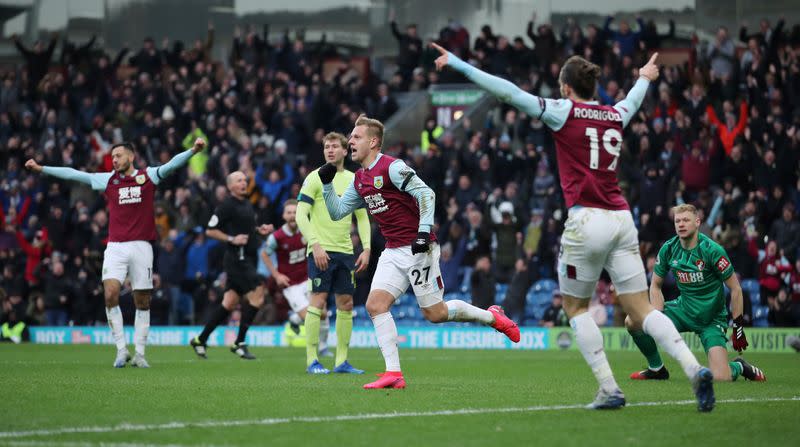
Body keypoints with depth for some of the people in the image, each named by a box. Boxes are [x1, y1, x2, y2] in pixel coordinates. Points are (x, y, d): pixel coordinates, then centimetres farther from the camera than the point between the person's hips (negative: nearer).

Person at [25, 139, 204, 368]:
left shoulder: (148, 176, 6)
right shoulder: (107, 180, 12)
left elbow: (173, 164, -6)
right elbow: (73, 174, 15)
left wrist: (193, 150, -23)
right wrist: (41, 168, 16)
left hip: (141, 246, -1)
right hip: (115, 247, 1)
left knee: (142, 302, 2)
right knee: (111, 295, -15)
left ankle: (139, 353, 10)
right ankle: (121, 349, -7)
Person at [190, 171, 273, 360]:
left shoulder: (248, 204, 16)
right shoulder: (227, 205, -10)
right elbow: (210, 231, -10)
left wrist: (260, 229, 13)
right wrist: (232, 239, -19)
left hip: (248, 258, 9)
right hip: (237, 258, -9)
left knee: (229, 303, 8)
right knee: (257, 296, -14)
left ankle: (200, 340, 15)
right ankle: (239, 343, -7)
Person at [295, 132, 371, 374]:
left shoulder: (353, 180, 12)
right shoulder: (315, 178, -3)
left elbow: (362, 217, 16)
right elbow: (301, 215, -8)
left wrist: (366, 249, 5)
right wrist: (315, 245, -18)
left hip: (345, 251, 5)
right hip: (321, 251, -5)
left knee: (346, 303, 4)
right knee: (318, 300, -9)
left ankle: (342, 361, 9)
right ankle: (312, 361, -5)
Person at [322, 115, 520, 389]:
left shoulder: (392, 168, -13)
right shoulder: (360, 180, 13)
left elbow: (426, 194, -19)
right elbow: (337, 212, 19)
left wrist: (424, 232, -25)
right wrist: (327, 184, 4)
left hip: (418, 249, -8)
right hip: (393, 253, 8)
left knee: (434, 313, -4)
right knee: (375, 305, -10)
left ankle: (492, 317, 19)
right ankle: (394, 374, -12)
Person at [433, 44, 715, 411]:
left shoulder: (563, 112, -2)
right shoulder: (616, 116, 14)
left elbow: (508, 92, -5)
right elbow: (634, 100, 38)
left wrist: (456, 63, 0)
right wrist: (644, 78, 61)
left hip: (586, 220, -5)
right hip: (621, 219, 5)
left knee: (575, 306, 12)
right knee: (641, 312, 5)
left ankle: (609, 389, 1)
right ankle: (694, 369, -16)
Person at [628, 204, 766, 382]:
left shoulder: (712, 250, -19)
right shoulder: (668, 249, -5)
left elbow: (735, 289, -12)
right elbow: (655, 286, 6)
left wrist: (738, 327, -13)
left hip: (711, 319, -5)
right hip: (683, 309, 5)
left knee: (720, 378, -21)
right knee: (632, 321, -14)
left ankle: (739, 367, 18)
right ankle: (656, 368, 9)